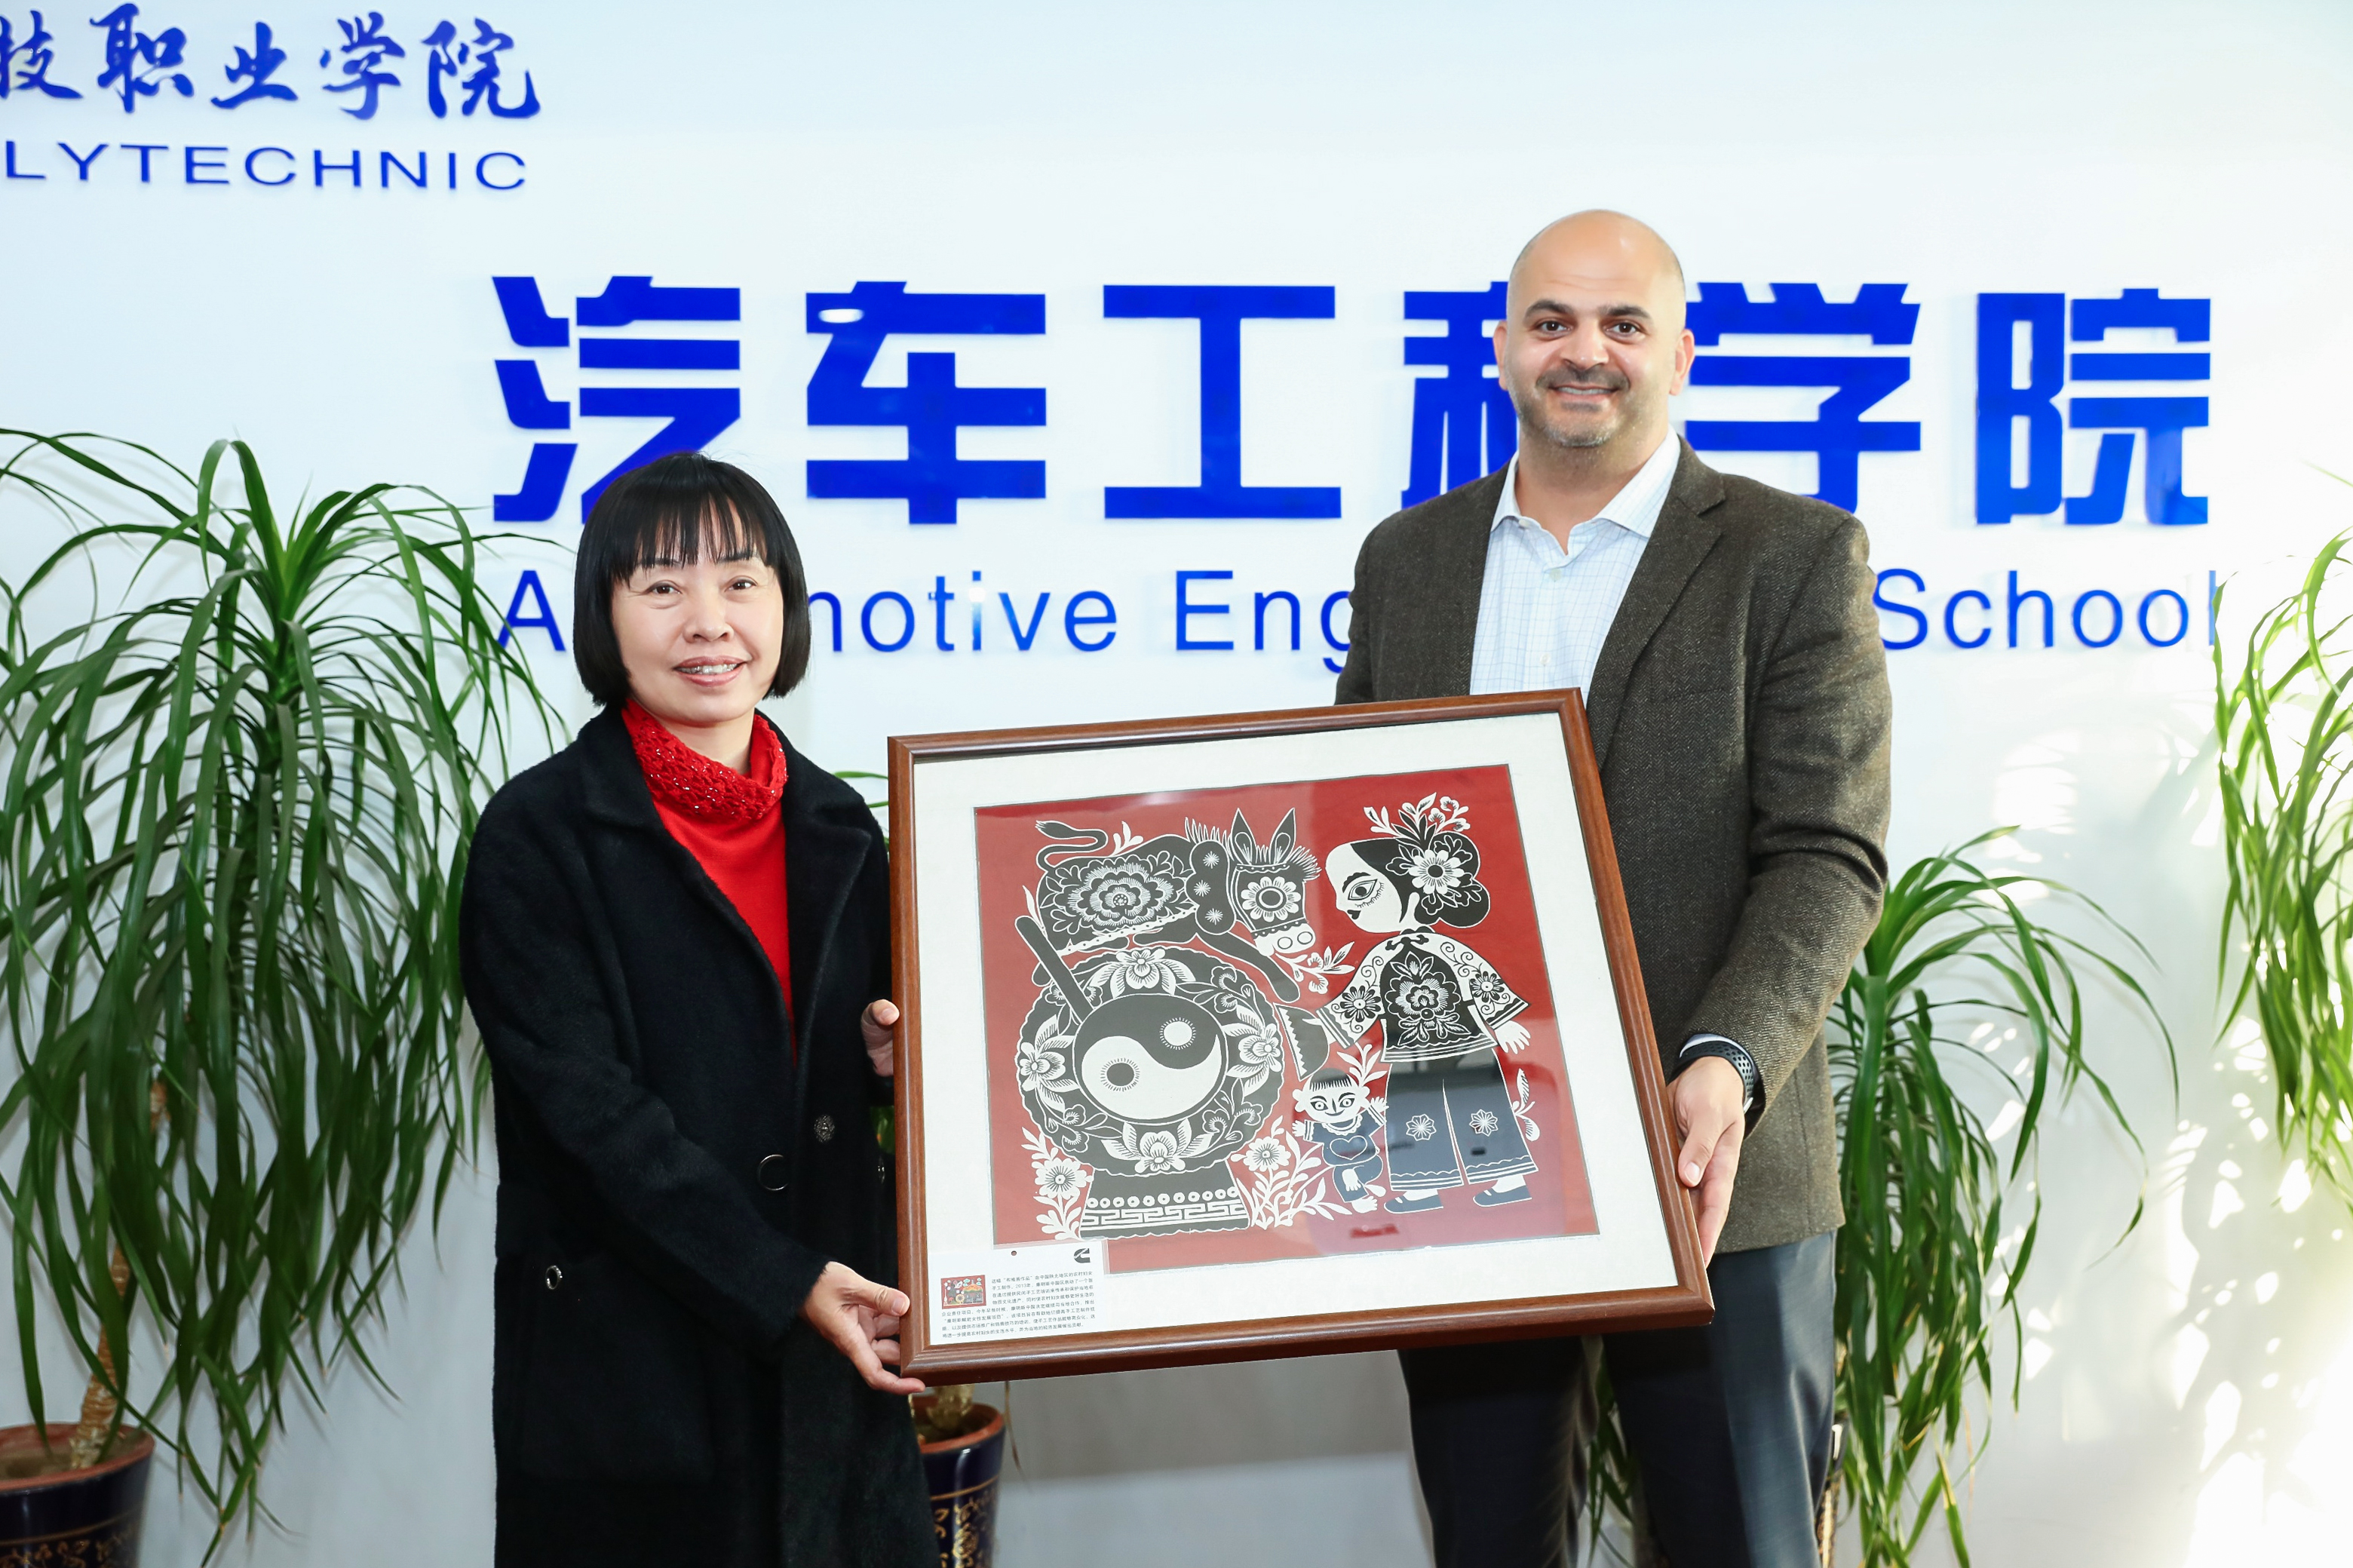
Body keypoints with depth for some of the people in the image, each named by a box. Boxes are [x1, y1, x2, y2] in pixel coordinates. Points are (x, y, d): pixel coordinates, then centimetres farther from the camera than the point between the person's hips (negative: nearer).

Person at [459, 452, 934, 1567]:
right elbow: (590, 1110, -13)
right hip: (630, 1378, -4)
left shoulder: (837, 828, 9)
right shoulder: (537, 836, -7)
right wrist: (778, 1283, -17)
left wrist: (897, 1059, -5)